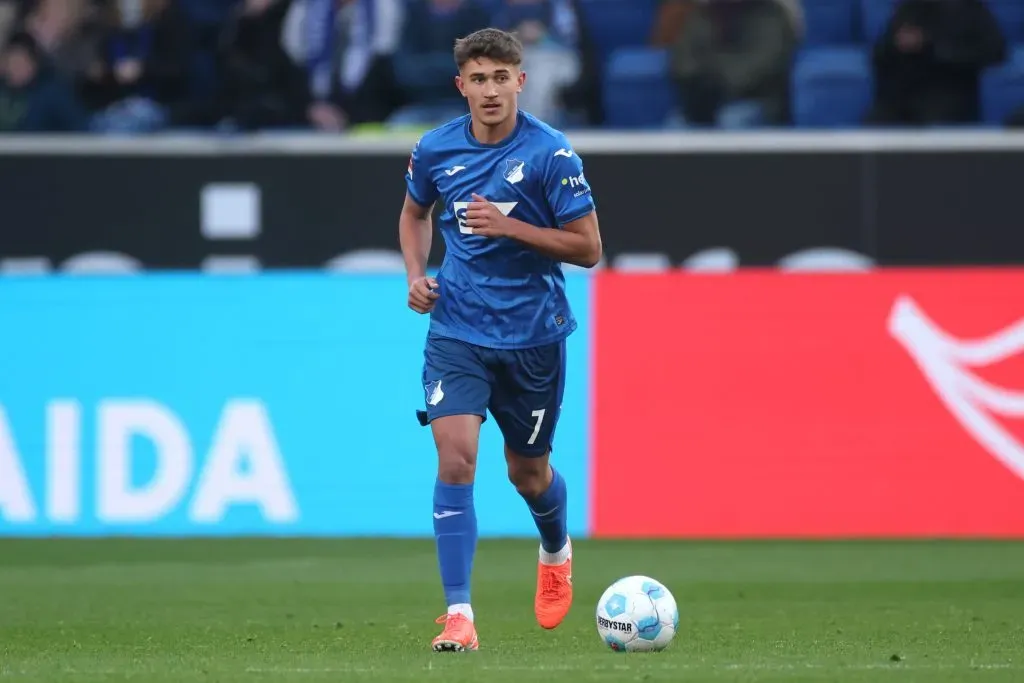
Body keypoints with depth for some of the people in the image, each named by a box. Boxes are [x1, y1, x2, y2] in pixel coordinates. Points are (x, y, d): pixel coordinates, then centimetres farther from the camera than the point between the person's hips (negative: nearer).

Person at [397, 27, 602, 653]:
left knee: (527, 472, 14)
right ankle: (459, 614, -16)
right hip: (457, 331, 1)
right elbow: (415, 212, 19)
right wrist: (417, 274, 1)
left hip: (533, 335, -1)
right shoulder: (436, 150, -2)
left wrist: (510, 226, -22)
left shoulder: (550, 153, -13)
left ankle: (557, 551, 49)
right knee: (455, 459, -17)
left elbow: (588, 248, -11)